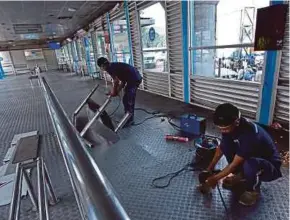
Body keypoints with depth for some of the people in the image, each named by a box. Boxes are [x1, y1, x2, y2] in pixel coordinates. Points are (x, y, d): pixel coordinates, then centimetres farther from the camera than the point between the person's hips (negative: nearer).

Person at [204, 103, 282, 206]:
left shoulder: (250, 134, -37)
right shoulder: (230, 126, -16)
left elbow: (234, 164, -29)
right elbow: (221, 147, 1)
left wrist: (215, 178, -19)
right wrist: (211, 167, -1)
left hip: (270, 166, -6)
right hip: (250, 157, 7)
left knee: (249, 165, -40)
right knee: (226, 141, -15)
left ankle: (253, 190, -4)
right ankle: (240, 175, 7)